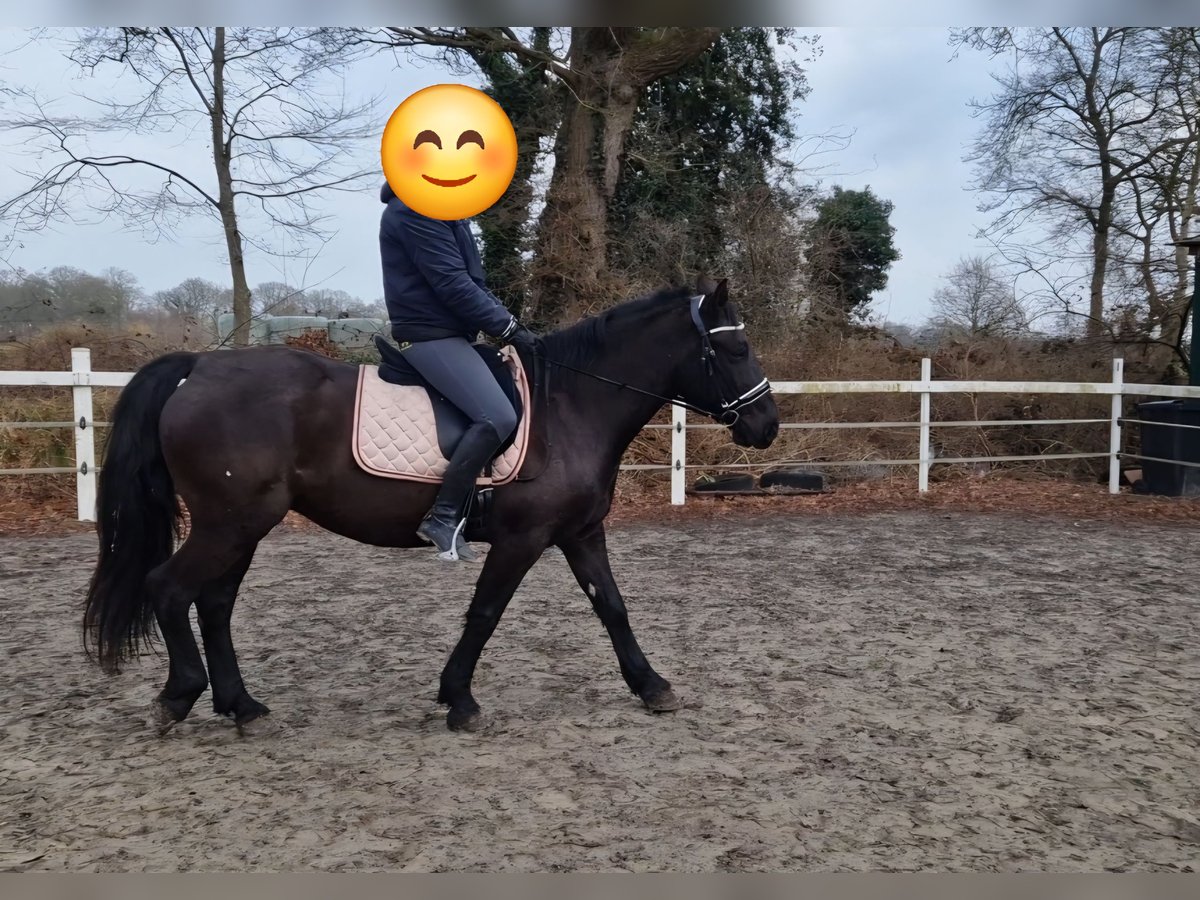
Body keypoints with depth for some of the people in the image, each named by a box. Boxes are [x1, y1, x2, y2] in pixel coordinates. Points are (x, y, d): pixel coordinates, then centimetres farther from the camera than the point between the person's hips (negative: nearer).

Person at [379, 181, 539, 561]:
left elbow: (471, 280, 18)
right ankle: (443, 517, -15)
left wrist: (509, 322, 6)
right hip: (431, 336, -11)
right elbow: (452, 285, -21)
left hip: (449, 333, 11)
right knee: (497, 417, -24)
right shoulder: (415, 208, -15)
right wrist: (507, 327, -16)